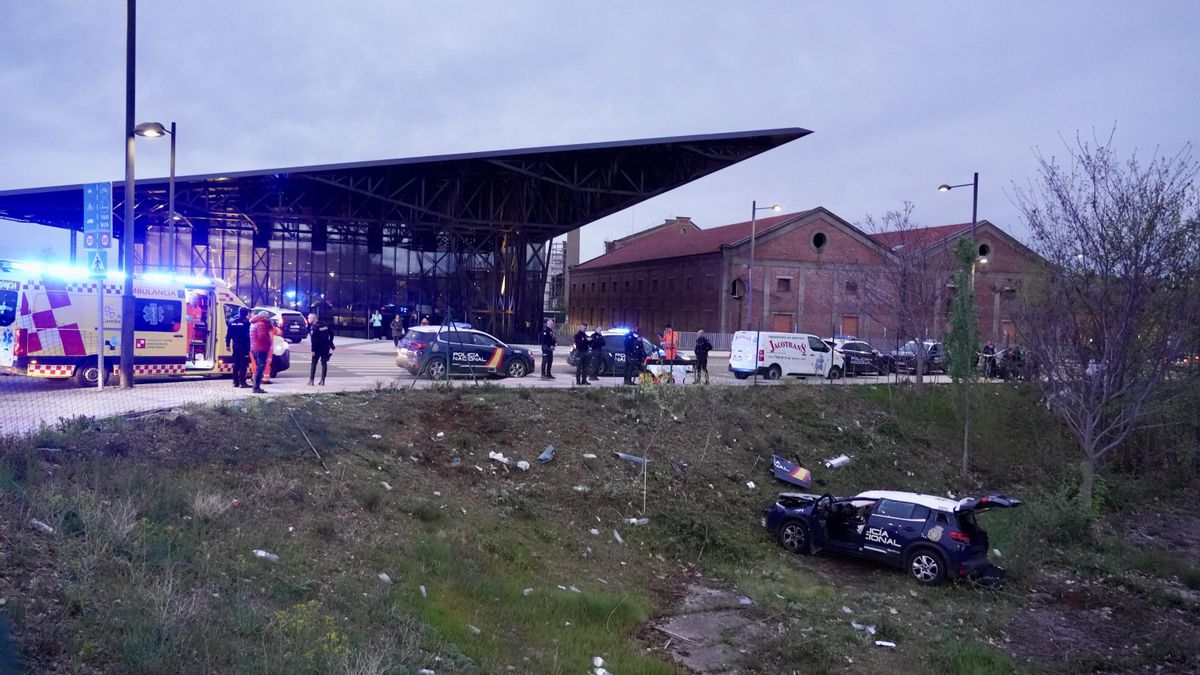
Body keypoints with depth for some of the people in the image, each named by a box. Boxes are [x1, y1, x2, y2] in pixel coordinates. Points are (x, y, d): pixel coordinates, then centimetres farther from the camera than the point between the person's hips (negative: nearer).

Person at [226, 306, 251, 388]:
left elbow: (228, 334, 10)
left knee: (235, 364, 11)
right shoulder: (246, 322, -10)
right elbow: (249, 335, -14)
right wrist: (249, 345, -11)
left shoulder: (232, 321, 9)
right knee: (243, 364, -5)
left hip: (235, 345, 6)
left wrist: (227, 344, 14)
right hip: (244, 345, -6)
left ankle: (235, 382, 13)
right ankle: (242, 382, -9)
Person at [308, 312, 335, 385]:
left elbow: (314, 340, -19)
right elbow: (331, 333, 13)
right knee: (324, 363, 9)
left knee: (313, 364, 4)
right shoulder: (325, 325, 8)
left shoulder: (314, 327, -13)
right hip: (326, 347, 6)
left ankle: (311, 381, 1)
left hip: (318, 348, -6)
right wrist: (330, 343, 20)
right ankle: (322, 381, 9)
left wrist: (313, 350, -18)